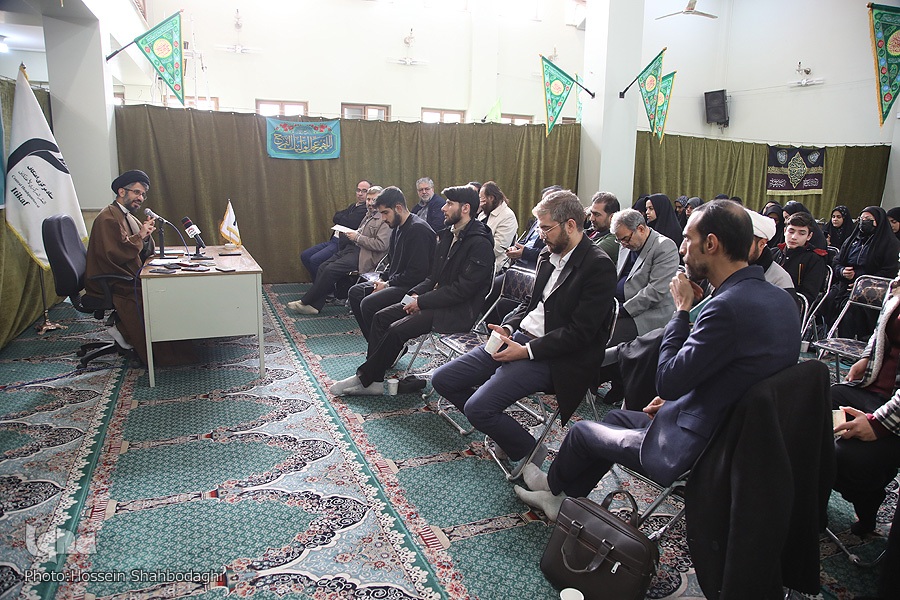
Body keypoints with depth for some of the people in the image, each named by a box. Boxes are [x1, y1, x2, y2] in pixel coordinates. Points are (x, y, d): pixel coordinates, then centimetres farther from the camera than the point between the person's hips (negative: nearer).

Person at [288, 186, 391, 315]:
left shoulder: (385, 220, -9)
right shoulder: (369, 216, 21)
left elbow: (381, 245, -18)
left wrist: (357, 237, -14)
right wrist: (351, 234, 7)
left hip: (363, 255, -9)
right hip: (352, 248, 10)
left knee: (331, 270, -20)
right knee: (323, 266, -7)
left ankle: (305, 302, -8)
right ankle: (314, 305, -7)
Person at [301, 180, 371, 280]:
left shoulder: (366, 209, -11)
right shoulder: (353, 206, 21)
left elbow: (347, 222, -17)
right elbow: (335, 218, 15)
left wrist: (339, 217, 3)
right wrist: (344, 218, -3)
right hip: (333, 240, 10)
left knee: (314, 260, -23)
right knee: (304, 256, 5)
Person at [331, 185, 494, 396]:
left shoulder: (480, 244, -17)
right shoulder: (447, 235, 12)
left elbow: (463, 289, -21)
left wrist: (422, 302, -17)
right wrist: (417, 294, -1)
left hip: (459, 310, -10)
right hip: (439, 299, 10)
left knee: (397, 330, -20)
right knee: (381, 317, 0)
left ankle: (365, 379, -1)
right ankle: (372, 381, 0)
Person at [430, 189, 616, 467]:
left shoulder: (599, 267, -14)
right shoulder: (548, 255, 11)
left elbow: (580, 332, -17)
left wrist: (527, 350, -18)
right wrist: (507, 328, 1)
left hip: (550, 357, -8)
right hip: (518, 338, 9)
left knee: (477, 407, -21)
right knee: (442, 380, 2)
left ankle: (528, 451, 6)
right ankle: (499, 426, 18)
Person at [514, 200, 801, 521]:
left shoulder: (728, 306, -29)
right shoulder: (779, 298, 0)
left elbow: (667, 382, -22)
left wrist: (681, 309, -14)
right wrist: (673, 400, 8)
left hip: (692, 448, -9)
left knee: (581, 431, 11)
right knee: (616, 418, 25)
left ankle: (553, 484, 43)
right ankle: (561, 498, 36)